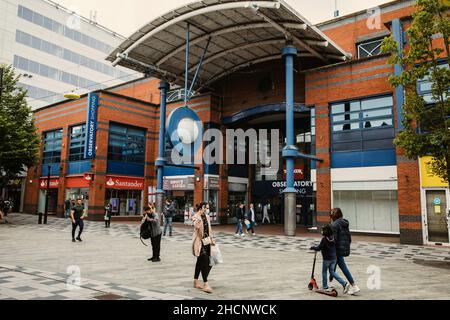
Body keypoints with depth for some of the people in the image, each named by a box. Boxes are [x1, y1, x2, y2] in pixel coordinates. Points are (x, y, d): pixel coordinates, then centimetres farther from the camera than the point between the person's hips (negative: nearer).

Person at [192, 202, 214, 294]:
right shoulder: (196, 217, -11)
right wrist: (201, 213, -33)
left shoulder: (207, 217, 11)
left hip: (206, 241, 8)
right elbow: (197, 226, -30)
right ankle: (205, 284, -9)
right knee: (205, 262, -12)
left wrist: (211, 239, 19)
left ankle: (196, 281, 27)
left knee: (200, 261, 16)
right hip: (199, 242, -8)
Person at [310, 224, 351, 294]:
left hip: (327, 258, -7)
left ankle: (325, 286, 20)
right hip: (334, 258, 7)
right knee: (332, 272, 14)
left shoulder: (324, 239, -19)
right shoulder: (333, 238, 2)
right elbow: (335, 246, 11)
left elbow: (319, 248, -17)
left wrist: (313, 248, 0)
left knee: (324, 272, 12)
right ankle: (344, 283, 3)